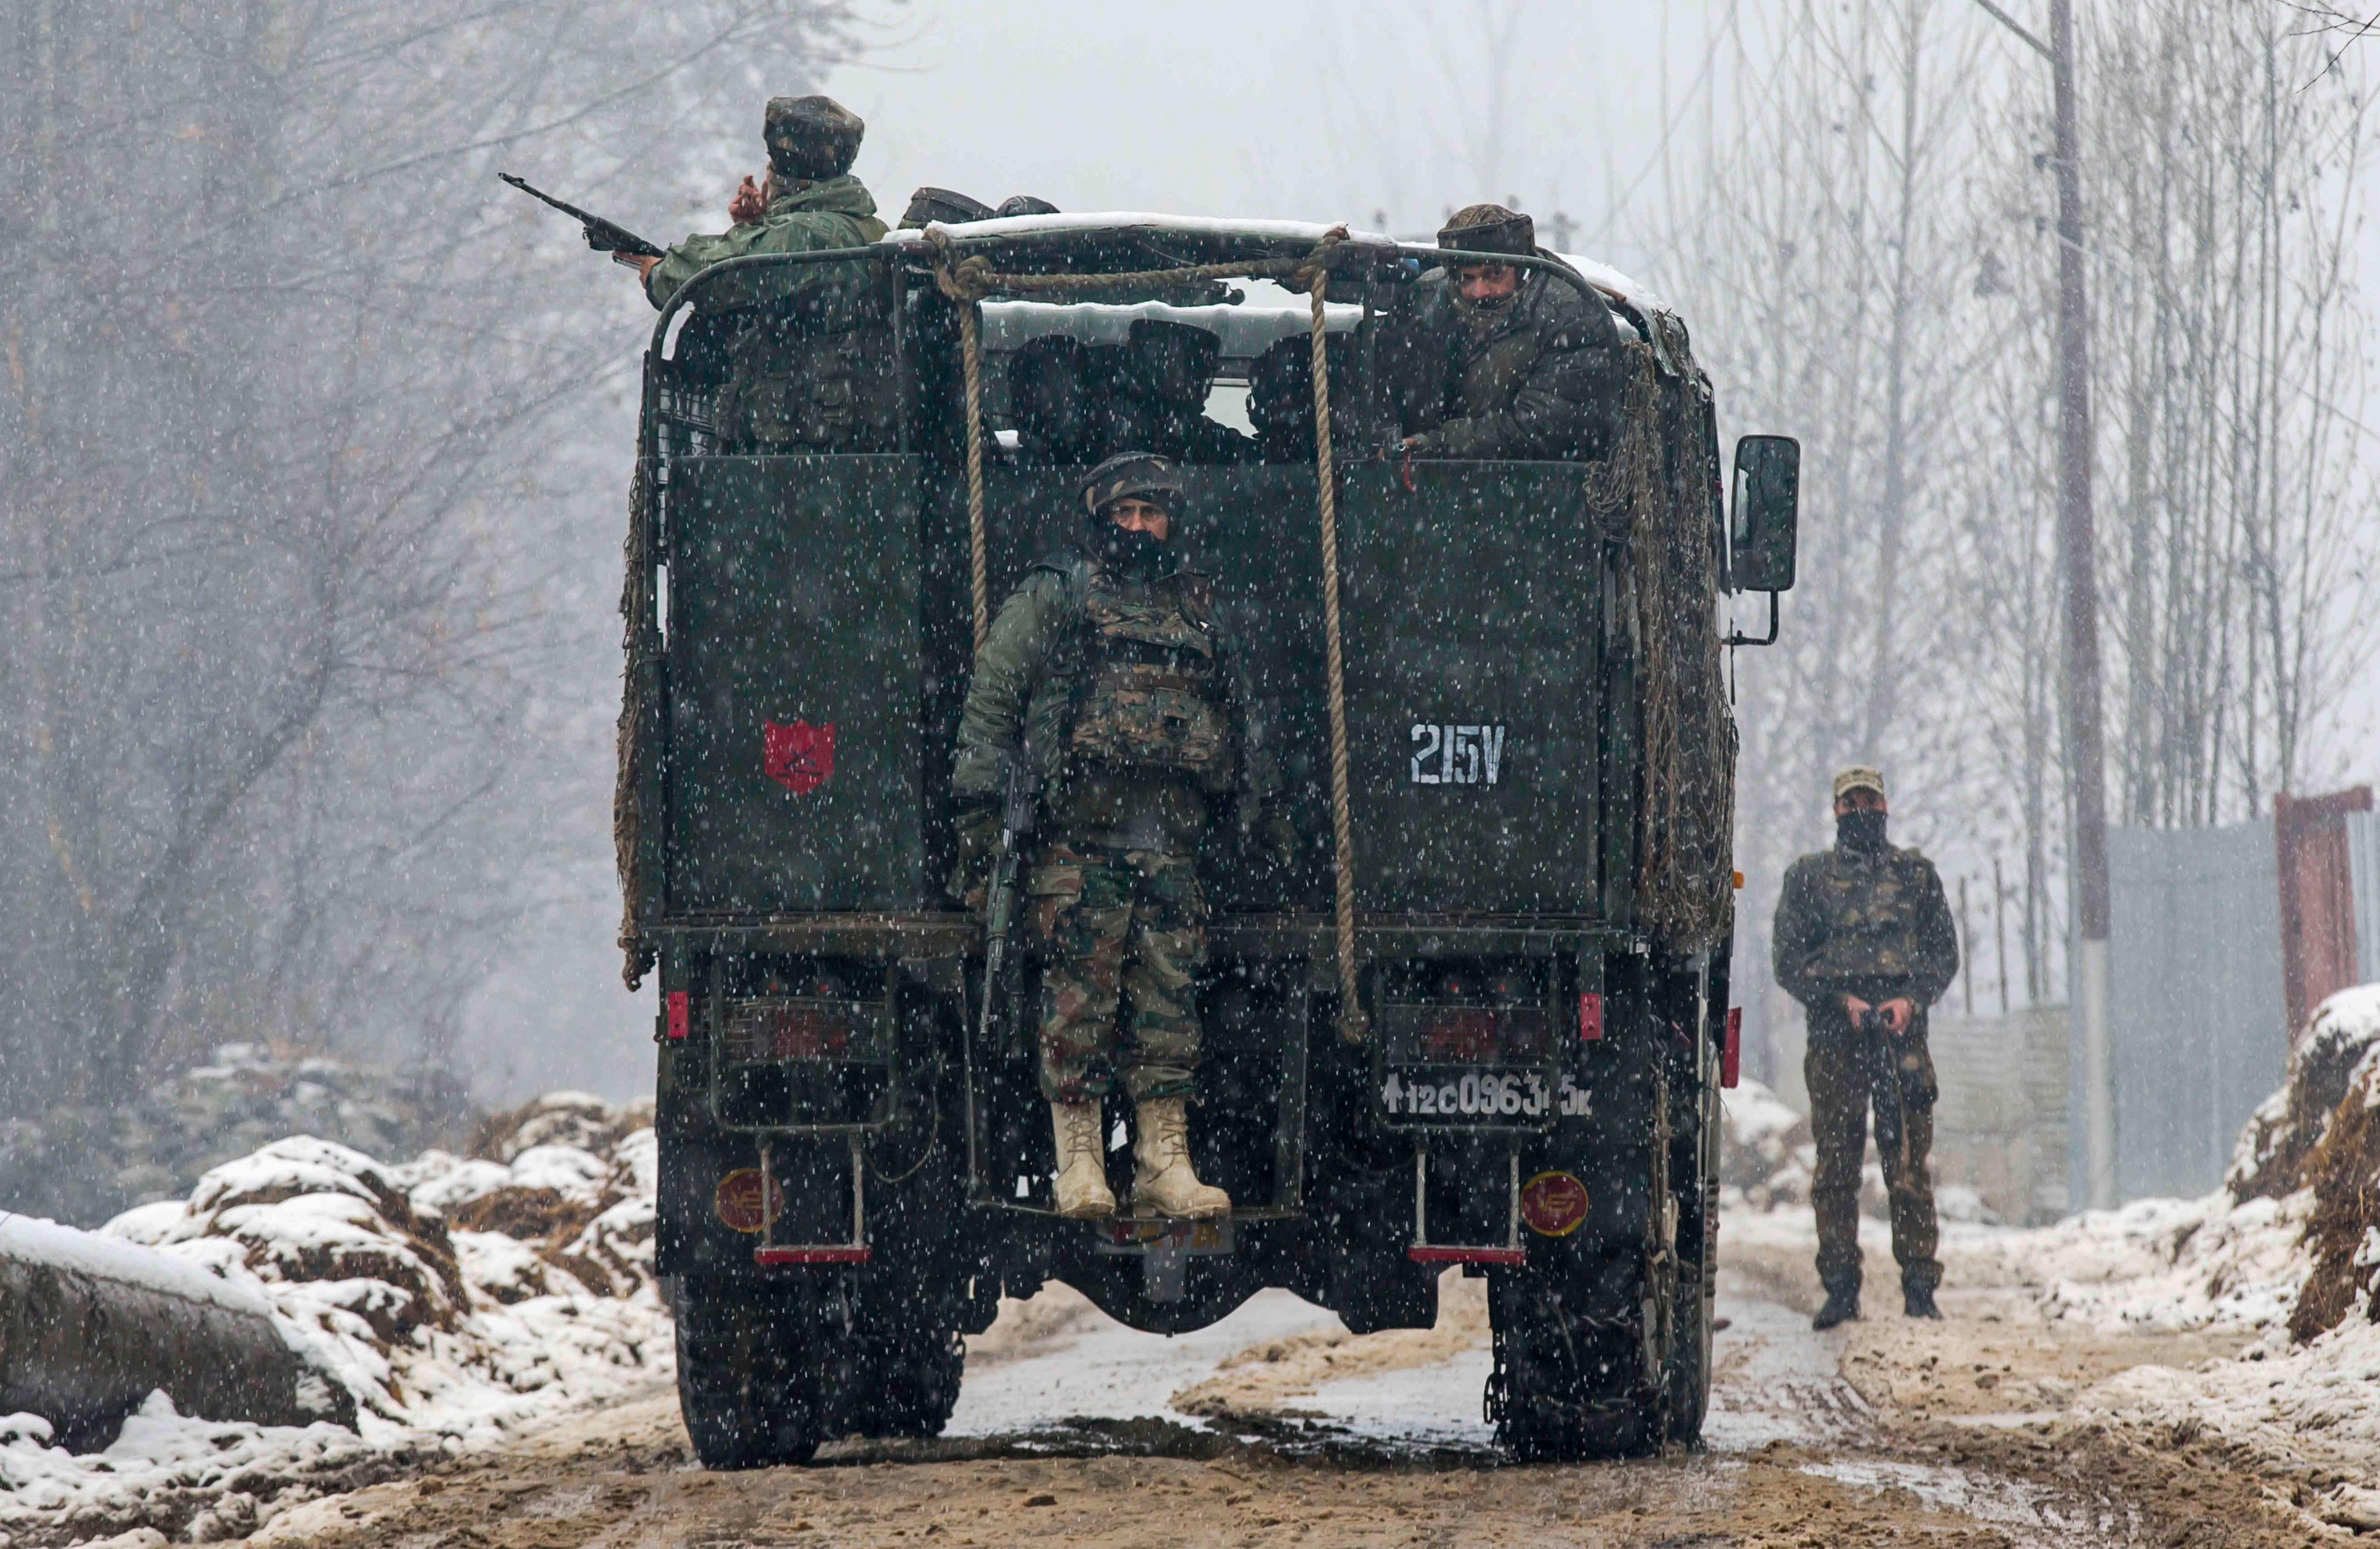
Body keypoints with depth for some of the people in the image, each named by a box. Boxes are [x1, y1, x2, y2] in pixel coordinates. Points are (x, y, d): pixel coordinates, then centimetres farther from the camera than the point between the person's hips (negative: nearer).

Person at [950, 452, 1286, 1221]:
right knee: (1079, 998, -7)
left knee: (1170, 1000, 1)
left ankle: (1165, 1162, 2)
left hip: (1173, 841, 4)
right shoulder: (1057, 595, 6)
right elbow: (993, 689, 2)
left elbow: (1238, 719, 30)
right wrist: (979, 795, -6)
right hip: (1083, 833, -4)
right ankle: (1079, 1163, -5)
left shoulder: (1198, 609, 21)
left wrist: (1258, 809, 26)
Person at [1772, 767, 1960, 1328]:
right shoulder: (1809, 877, 12)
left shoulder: (1916, 874, 15)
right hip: (1835, 1039, 0)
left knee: (1909, 1166, -5)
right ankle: (1840, 1290, 4)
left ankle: (1920, 1291, -2)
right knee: (1836, 1168, -1)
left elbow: (1944, 951, 12)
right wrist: (1841, 1000, -8)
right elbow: (1789, 960, 6)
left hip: (1902, 1035, 0)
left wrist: (1912, 999, -6)